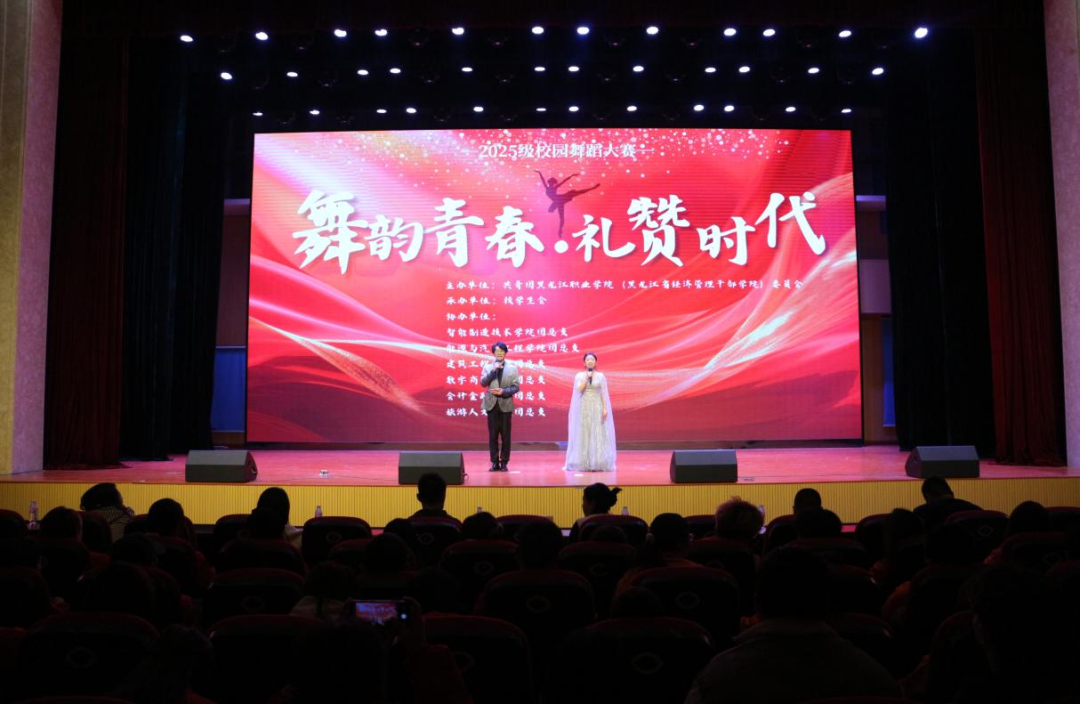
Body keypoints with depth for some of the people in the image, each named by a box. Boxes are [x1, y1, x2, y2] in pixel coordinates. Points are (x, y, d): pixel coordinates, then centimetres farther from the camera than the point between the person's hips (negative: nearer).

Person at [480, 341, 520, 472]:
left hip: (505, 405, -1)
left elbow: (515, 387, 0)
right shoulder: (488, 367, 6)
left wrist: (503, 391, -15)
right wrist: (494, 370, -14)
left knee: (505, 435, 2)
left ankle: (504, 462, 9)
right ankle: (495, 462, 9)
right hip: (492, 404, 1)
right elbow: (483, 383, -6)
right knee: (493, 435, 2)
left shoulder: (512, 368, 4)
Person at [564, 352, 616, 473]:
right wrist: (587, 378, -11)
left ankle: (598, 463, 1)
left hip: (597, 407, 0)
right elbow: (579, 390, -10)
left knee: (598, 435, -2)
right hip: (584, 407, 0)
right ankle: (585, 464, 3)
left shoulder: (601, 376, 5)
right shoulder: (579, 375, 4)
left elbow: (604, 394, 2)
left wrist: (605, 408, -7)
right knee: (584, 434, -1)